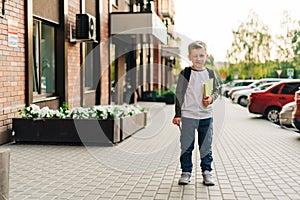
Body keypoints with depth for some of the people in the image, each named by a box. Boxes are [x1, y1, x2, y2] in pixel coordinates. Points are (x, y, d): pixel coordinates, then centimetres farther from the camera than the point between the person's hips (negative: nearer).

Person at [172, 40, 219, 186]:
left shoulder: (210, 73, 6)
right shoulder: (185, 73, -1)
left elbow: (216, 90, 14)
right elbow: (179, 94, 0)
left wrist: (211, 98, -10)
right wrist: (177, 114, -3)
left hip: (206, 115, 2)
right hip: (187, 115, -2)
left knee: (206, 146, 7)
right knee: (186, 146, 3)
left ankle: (206, 171, 20)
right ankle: (186, 172, 16)